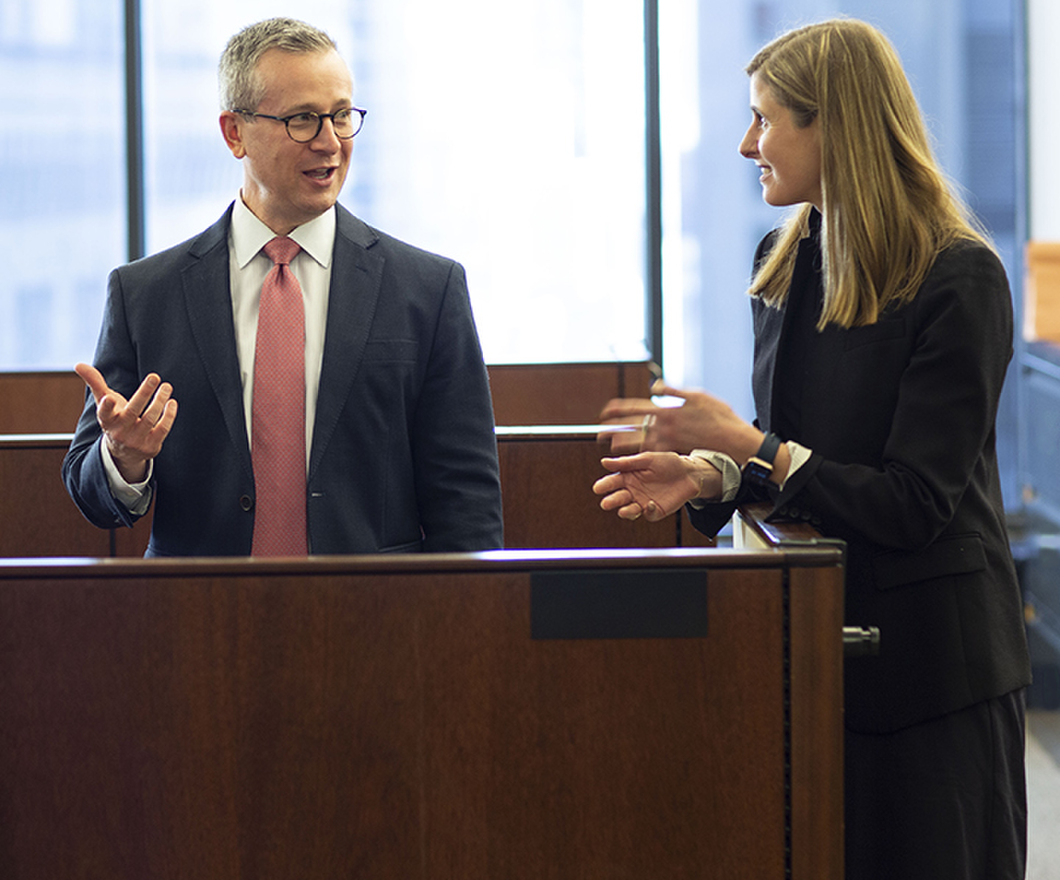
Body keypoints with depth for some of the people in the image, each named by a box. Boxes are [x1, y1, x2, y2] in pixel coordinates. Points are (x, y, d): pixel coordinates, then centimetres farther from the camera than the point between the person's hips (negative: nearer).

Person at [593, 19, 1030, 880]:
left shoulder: (959, 279, -14)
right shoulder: (784, 261, 9)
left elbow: (913, 504, -18)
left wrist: (746, 445, -21)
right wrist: (705, 474, -3)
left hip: (927, 656, -7)